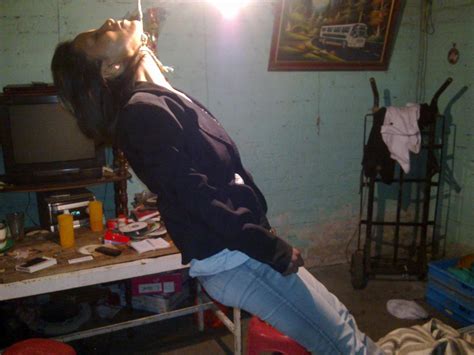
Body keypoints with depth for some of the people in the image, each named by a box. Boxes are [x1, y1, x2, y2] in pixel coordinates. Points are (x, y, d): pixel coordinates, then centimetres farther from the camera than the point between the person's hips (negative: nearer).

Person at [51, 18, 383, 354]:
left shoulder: (163, 101, 15)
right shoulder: (141, 112, -14)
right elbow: (196, 197, -20)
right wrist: (272, 249, -14)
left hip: (240, 249, 9)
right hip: (231, 259, -9)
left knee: (339, 322, 16)